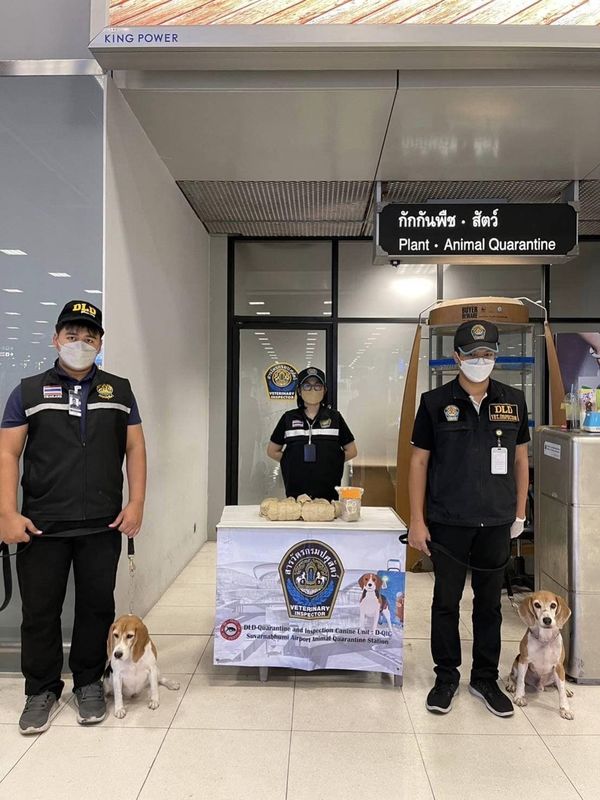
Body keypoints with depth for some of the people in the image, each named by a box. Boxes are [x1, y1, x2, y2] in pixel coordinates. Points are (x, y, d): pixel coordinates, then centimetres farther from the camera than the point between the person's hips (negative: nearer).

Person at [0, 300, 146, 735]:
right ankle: (42, 690, 29)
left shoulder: (119, 390, 8)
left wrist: (136, 503, -3)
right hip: (41, 525, -1)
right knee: (40, 610, 10)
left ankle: (89, 683, 30)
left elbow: (135, 448, 6)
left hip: (103, 525, 1)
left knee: (97, 605, 11)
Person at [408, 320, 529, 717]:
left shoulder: (514, 400, 2)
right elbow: (419, 461, -3)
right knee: (446, 601, 11)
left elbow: (520, 459, 9)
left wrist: (519, 512, 7)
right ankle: (447, 676, 30)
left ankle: (486, 678, 33)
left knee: (490, 602, 15)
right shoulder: (436, 402, -5)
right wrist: (417, 519, -6)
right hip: (448, 523, -2)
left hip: (497, 523, 2)